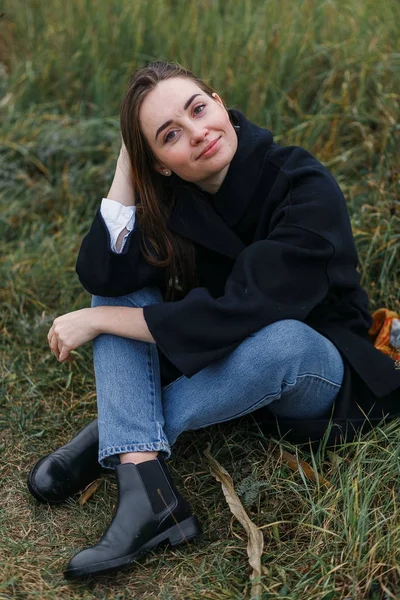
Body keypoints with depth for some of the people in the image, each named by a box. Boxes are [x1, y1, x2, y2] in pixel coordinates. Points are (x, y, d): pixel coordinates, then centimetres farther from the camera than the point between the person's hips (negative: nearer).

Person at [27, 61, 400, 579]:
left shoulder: (305, 190, -26)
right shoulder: (169, 194, -9)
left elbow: (233, 315, -32)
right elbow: (101, 276, -23)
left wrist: (99, 321, -24)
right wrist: (128, 160, -24)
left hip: (315, 368, -4)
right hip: (212, 361, 5)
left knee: (282, 339, -39)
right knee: (118, 287, -14)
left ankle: (110, 437, -17)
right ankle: (142, 481, -31)